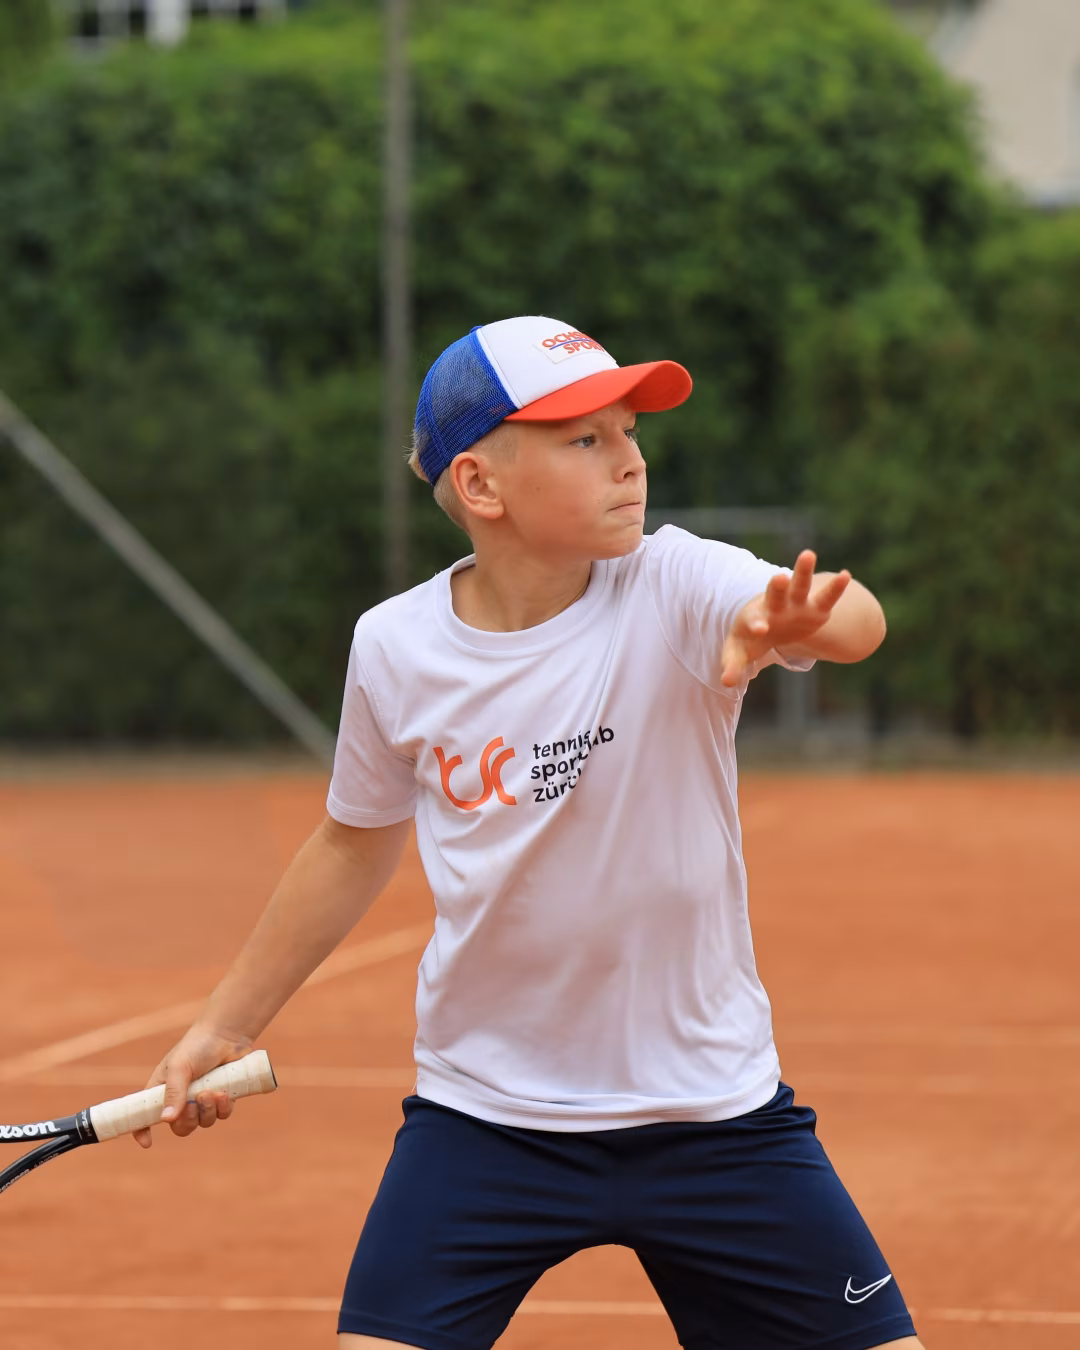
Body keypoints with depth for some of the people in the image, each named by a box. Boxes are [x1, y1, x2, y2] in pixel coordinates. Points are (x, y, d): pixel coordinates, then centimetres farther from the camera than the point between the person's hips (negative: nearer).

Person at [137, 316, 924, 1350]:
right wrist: (226, 1024, 18)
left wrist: (791, 625, -59)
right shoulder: (396, 648, -6)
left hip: (711, 1106, -1)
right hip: (484, 1108, 1)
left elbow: (857, 623, -35)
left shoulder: (675, 588, -14)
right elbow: (357, 842, 12)